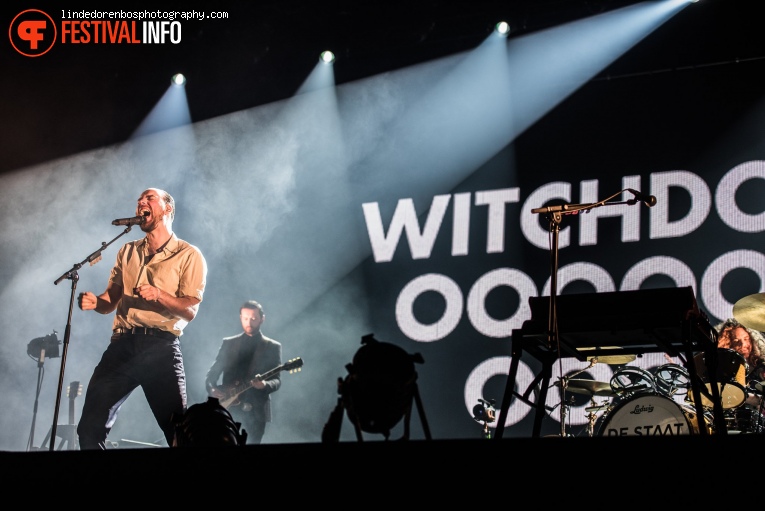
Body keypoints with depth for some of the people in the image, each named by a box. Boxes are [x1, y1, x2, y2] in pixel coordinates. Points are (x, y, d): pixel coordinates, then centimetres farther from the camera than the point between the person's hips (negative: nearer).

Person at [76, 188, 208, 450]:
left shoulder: (188, 255, 4)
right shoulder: (127, 252, 21)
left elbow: (190, 310, -4)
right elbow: (112, 300, 21)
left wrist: (160, 295, -21)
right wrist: (96, 302, -1)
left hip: (161, 346, -5)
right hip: (122, 344, 5)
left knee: (179, 430, -8)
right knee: (90, 426, 0)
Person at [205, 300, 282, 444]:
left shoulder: (273, 347, 7)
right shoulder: (228, 343, 12)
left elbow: (277, 381, 0)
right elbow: (212, 374, 12)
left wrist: (264, 385, -21)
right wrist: (212, 389, -8)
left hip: (256, 409, -1)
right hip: (228, 406, 1)